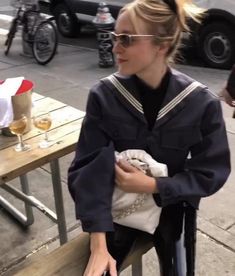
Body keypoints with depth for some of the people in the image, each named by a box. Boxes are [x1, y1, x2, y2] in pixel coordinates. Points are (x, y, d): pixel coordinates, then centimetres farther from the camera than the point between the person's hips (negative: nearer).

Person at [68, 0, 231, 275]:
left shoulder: (201, 102, -19)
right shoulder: (103, 95, -17)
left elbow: (212, 172, -11)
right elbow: (87, 169, -18)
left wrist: (152, 185, -23)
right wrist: (98, 246, -23)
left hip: (172, 209, 1)